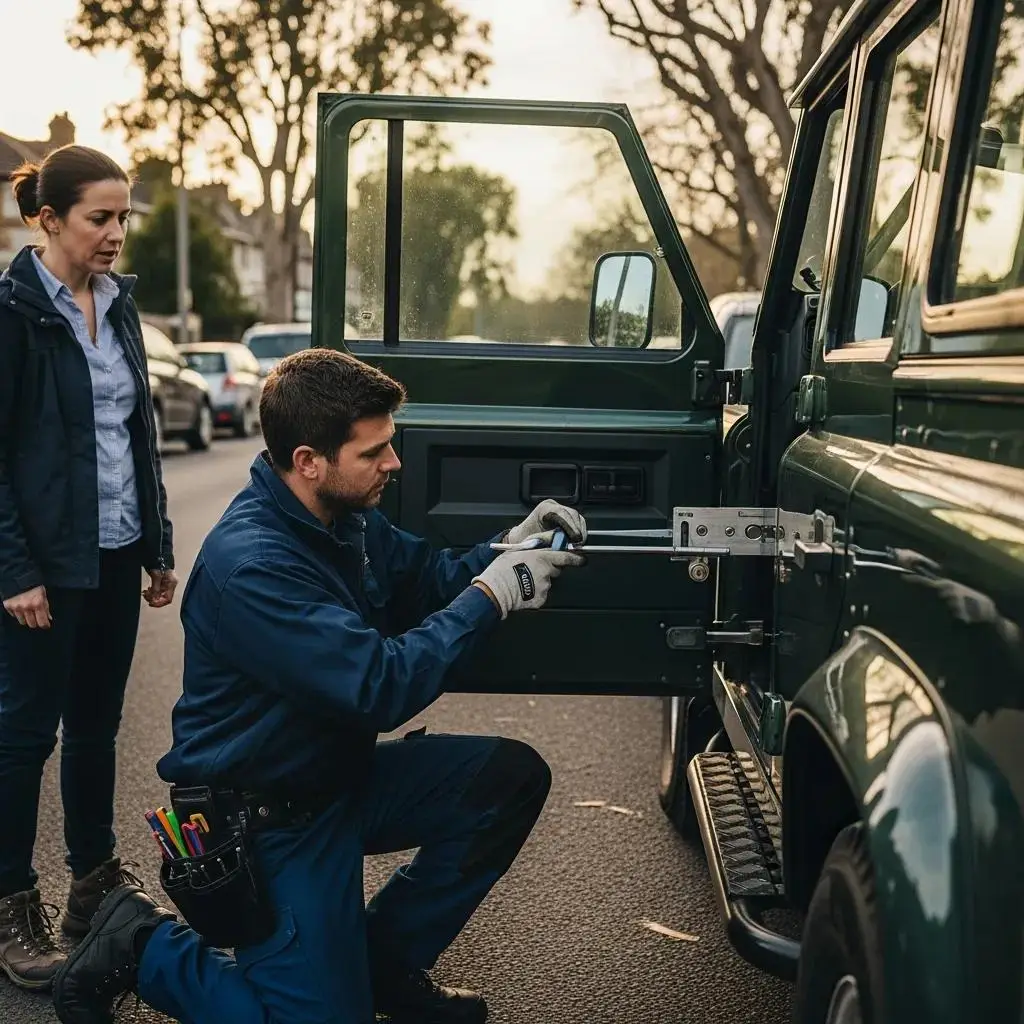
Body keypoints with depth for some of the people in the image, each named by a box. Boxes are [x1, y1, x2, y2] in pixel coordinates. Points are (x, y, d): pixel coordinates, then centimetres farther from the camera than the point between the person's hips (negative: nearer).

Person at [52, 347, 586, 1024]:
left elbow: (424, 577, 12)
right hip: (265, 819, -8)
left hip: (341, 774, 9)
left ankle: (384, 962, 13)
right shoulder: (249, 566, -29)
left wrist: (506, 549, -7)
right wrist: (492, 592, -23)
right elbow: (383, 689, -31)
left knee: (513, 776, -2)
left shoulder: (345, 515, -2)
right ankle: (140, 946, 12)